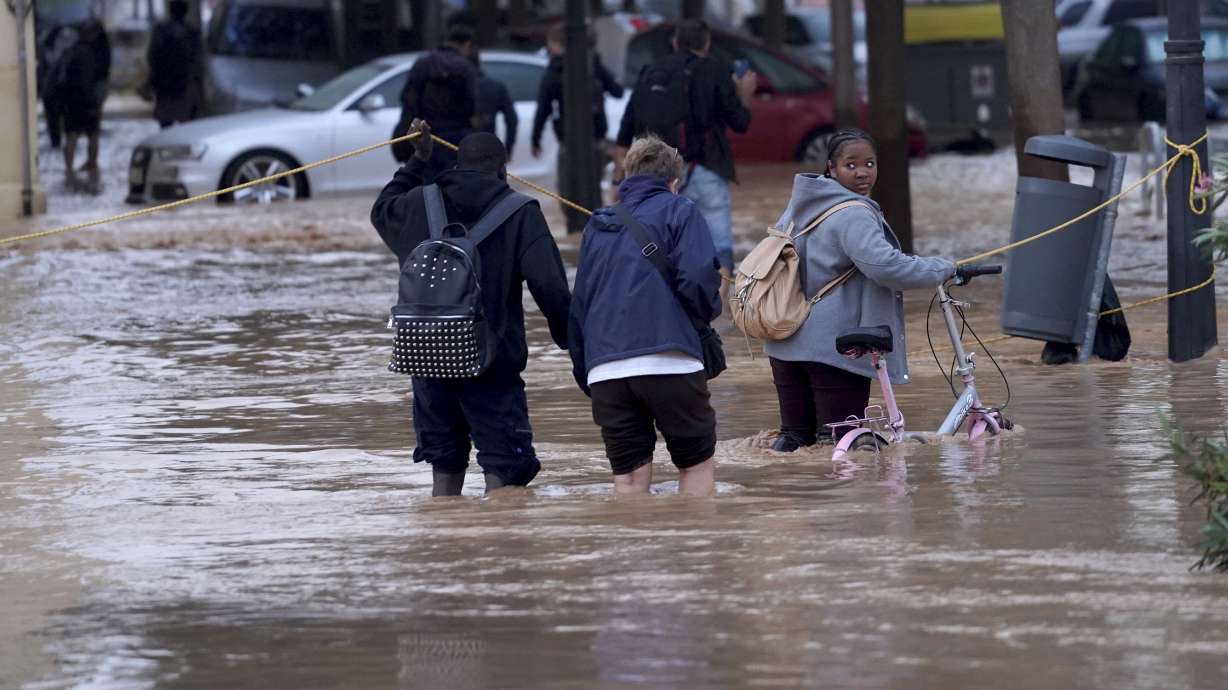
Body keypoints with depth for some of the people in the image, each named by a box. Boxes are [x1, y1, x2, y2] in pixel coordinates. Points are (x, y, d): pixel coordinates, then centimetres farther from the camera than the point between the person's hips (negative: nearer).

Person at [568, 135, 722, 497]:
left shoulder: (597, 226, 22)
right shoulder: (678, 212, 6)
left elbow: (578, 307, 21)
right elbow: (698, 280, -8)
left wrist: (584, 373, 25)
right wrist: (709, 310, 13)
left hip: (605, 370, 4)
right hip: (668, 362, -4)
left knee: (628, 478, 5)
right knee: (697, 464, 10)